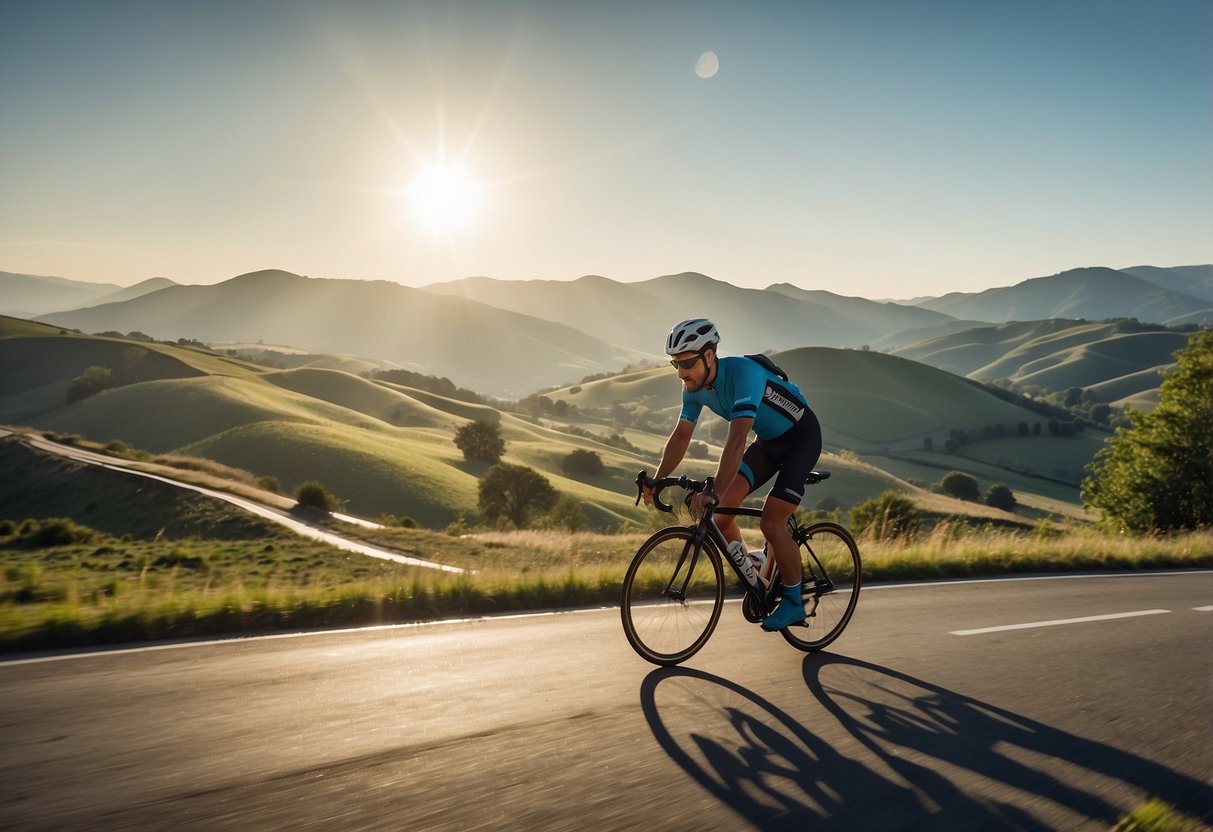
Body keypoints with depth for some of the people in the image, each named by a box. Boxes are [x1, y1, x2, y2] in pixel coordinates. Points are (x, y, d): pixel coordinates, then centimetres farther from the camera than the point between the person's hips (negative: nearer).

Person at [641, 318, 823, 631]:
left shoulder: (742, 372, -35)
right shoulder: (694, 386, -11)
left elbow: (737, 439, -44)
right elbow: (681, 435, -2)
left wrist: (715, 494, -50)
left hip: (801, 436, -7)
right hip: (769, 440, 7)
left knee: (771, 523, -15)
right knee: (720, 509, -9)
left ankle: (793, 602, 5)